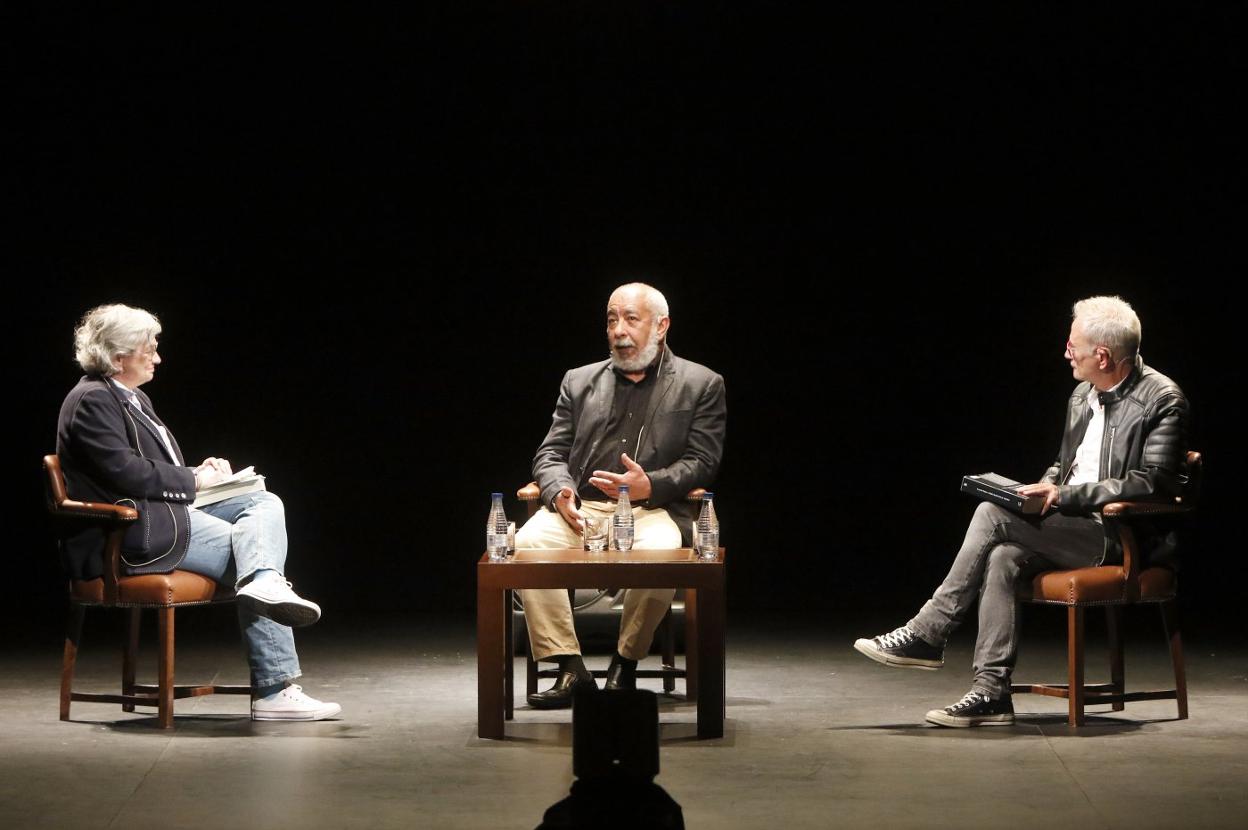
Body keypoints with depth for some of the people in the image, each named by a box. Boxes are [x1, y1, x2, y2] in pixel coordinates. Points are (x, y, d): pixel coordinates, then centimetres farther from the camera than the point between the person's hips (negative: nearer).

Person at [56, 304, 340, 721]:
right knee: (246, 549, -16)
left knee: (266, 503, -3)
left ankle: (264, 581, -33)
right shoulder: (91, 401, -11)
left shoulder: (134, 399, 22)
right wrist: (192, 481, -9)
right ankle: (273, 690, -23)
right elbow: (126, 472, -21)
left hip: (170, 512, 10)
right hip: (133, 535, -10)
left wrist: (196, 474, 7)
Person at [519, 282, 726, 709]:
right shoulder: (580, 382, 20)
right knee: (527, 543, -29)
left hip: (652, 510, -3)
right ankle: (570, 669, -23)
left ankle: (625, 665, -14)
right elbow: (550, 454, 16)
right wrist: (559, 493, -8)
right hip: (581, 509, 3)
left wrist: (650, 485, -16)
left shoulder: (700, 385, 11)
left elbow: (701, 463, 3)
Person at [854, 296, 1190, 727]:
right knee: (1001, 559, -23)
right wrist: (1044, 490, 2)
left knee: (993, 514, -21)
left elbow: (1149, 483, -19)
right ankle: (991, 692, -24)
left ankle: (926, 634, -12)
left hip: (1122, 540, -8)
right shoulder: (1083, 395, 16)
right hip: (1072, 529, 8)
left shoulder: (1162, 399, -10)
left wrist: (1064, 496, -21)